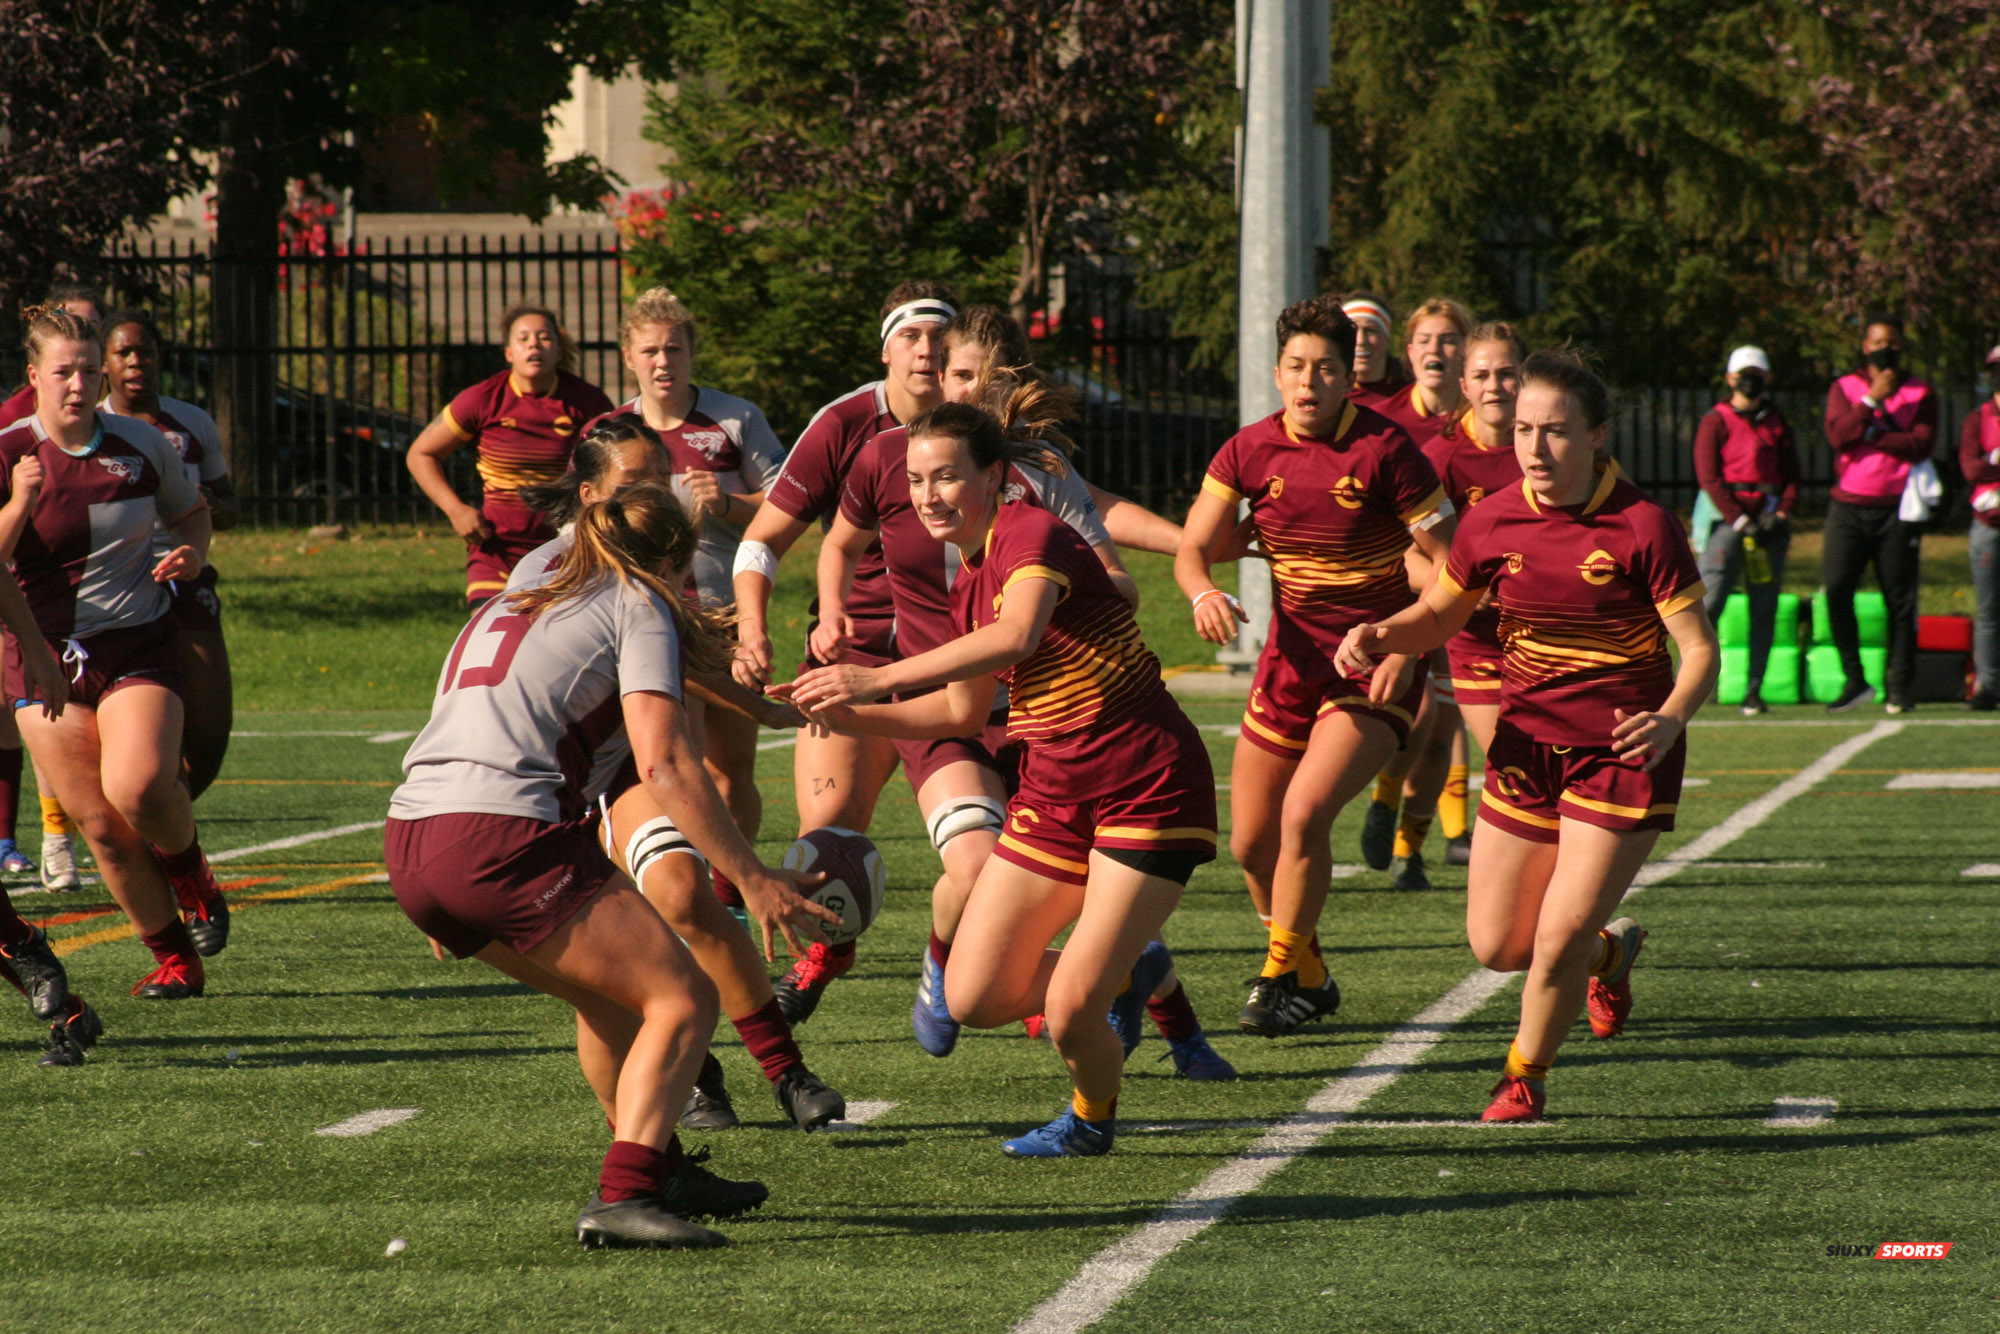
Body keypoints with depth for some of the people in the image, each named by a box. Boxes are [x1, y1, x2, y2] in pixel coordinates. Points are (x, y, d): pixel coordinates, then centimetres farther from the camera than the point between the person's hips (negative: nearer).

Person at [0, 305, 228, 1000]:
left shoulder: (142, 443, 1)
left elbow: (191, 513, 20)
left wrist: (191, 556, -1)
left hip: (139, 647, 0)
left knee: (139, 787, -25)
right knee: (99, 824, -4)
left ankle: (188, 869, 8)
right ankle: (175, 958, 12)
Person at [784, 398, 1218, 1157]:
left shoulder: (1032, 533, -17)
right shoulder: (969, 581, 10)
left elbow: (1018, 634, -38)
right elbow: (963, 710, 22)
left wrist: (879, 678, -42)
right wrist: (848, 716, 8)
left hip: (1147, 790, -9)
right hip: (1055, 792, 9)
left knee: (1069, 1013, -14)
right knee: (972, 999, 2)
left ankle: (1092, 1120, 19)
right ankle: (1125, 973, 28)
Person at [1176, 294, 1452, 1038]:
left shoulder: (1383, 449, -13)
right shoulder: (1249, 452, -1)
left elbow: (1450, 561, -10)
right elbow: (1193, 549, 0)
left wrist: (1407, 647, -21)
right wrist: (1204, 593, -24)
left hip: (1374, 668, -5)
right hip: (1291, 661, 5)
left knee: (1304, 812, -23)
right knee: (1251, 842, 7)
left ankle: (1283, 979, -6)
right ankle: (1310, 976, 30)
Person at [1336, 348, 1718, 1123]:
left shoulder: (1642, 527, -15)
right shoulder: (1492, 523, -2)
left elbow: (1700, 649, -14)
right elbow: (1438, 615, 15)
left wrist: (1670, 719, -34)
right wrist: (1377, 637, -7)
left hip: (1622, 752, -5)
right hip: (1528, 746, 5)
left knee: (1558, 939, -11)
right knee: (1496, 945, 5)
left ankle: (1525, 1075, 19)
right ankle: (1609, 954, 39)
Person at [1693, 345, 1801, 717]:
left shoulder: (1777, 424, 15)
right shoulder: (1716, 421, 2)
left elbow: (1791, 474, 15)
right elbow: (1708, 477, -5)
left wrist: (1782, 512, -3)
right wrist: (1739, 520, -13)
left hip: (1768, 523, 5)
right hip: (1727, 519, -5)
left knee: (1764, 610, 3)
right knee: (1709, 603, -13)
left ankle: (1753, 691, 7)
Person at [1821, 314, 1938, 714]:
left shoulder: (1920, 393, 9)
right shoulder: (1844, 388, 10)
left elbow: (1921, 445, -7)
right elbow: (1837, 435, -7)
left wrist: (1870, 434, -8)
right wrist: (1873, 400, -13)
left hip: (1897, 510, 0)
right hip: (1849, 506, 0)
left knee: (1900, 601, -1)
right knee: (1835, 587, -11)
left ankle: (1900, 687, 6)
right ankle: (1854, 680, -1)